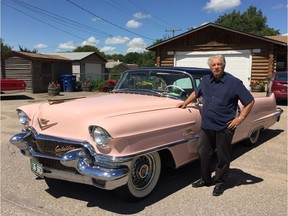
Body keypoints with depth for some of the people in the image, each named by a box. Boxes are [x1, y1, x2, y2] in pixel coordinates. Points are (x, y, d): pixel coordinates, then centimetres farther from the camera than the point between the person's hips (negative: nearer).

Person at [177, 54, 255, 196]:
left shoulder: (234, 82, -8)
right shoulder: (206, 80, 6)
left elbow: (250, 101, -4)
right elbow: (196, 93, 26)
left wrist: (240, 118, -10)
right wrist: (185, 103, 19)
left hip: (224, 128, -5)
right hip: (206, 126, 5)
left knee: (223, 157, 8)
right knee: (203, 153, 13)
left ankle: (220, 182, 26)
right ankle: (205, 179, 31)